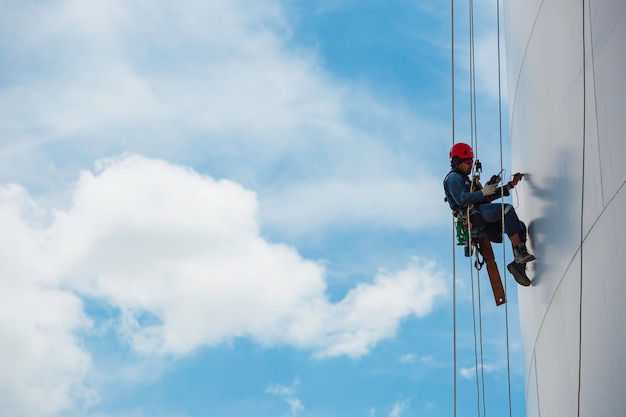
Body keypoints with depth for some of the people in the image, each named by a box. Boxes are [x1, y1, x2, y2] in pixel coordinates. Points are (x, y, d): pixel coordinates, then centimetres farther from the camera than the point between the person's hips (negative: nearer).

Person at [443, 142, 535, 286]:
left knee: (521, 226, -2)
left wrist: (511, 185, 23)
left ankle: (518, 264, -13)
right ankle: (519, 252, -35)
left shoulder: (465, 179, 35)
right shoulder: (453, 178, 4)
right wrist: (483, 193, -14)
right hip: (473, 215, -10)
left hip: (480, 217, 10)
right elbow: (461, 199, -15)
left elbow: (489, 197, 29)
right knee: (507, 209, -30)